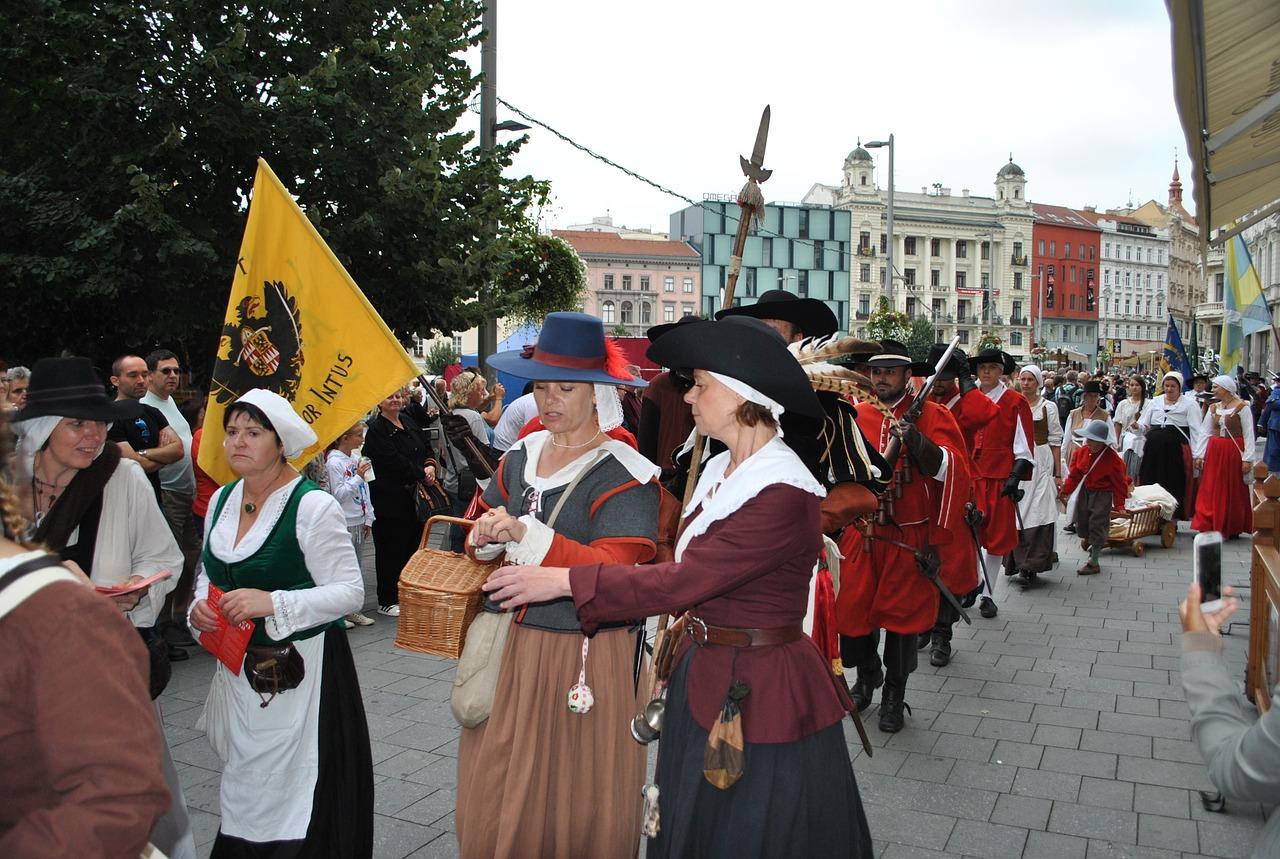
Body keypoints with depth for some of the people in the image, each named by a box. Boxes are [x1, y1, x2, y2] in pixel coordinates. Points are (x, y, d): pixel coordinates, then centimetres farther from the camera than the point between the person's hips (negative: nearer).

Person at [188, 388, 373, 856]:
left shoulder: (312, 505, -16)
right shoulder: (222, 499, 7)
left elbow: (350, 591, -17)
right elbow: (209, 570, 21)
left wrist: (273, 603, -26)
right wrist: (200, 604, 0)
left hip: (301, 668, -6)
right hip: (238, 666, 7)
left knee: (294, 802, -1)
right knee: (244, 787, 17)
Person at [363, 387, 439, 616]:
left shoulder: (409, 422, 13)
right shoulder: (376, 429, -11)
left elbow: (427, 447, 15)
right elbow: (394, 461, -19)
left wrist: (431, 465, -6)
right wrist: (421, 474, -14)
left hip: (413, 496, 8)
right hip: (388, 500, -8)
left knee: (413, 544, 13)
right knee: (390, 550, 1)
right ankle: (387, 602, 12)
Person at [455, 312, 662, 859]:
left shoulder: (624, 476, -13)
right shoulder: (520, 457, 8)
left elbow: (613, 573, -22)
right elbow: (488, 522, 18)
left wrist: (526, 533, -27)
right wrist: (485, 539, -6)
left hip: (580, 657, -6)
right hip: (505, 649, 6)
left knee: (571, 802, 9)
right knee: (493, 800, 15)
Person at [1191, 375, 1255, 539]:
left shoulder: (1242, 407, -6)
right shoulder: (1213, 408, 9)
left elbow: (1248, 435, -9)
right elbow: (1205, 432, 8)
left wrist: (1247, 458, -13)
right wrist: (1199, 455, 2)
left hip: (1234, 452, -4)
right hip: (1214, 452, 5)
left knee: (1233, 491, 5)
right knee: (1210, 491, 2)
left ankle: (1233, 529, 16)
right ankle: (1207, 526, 6)